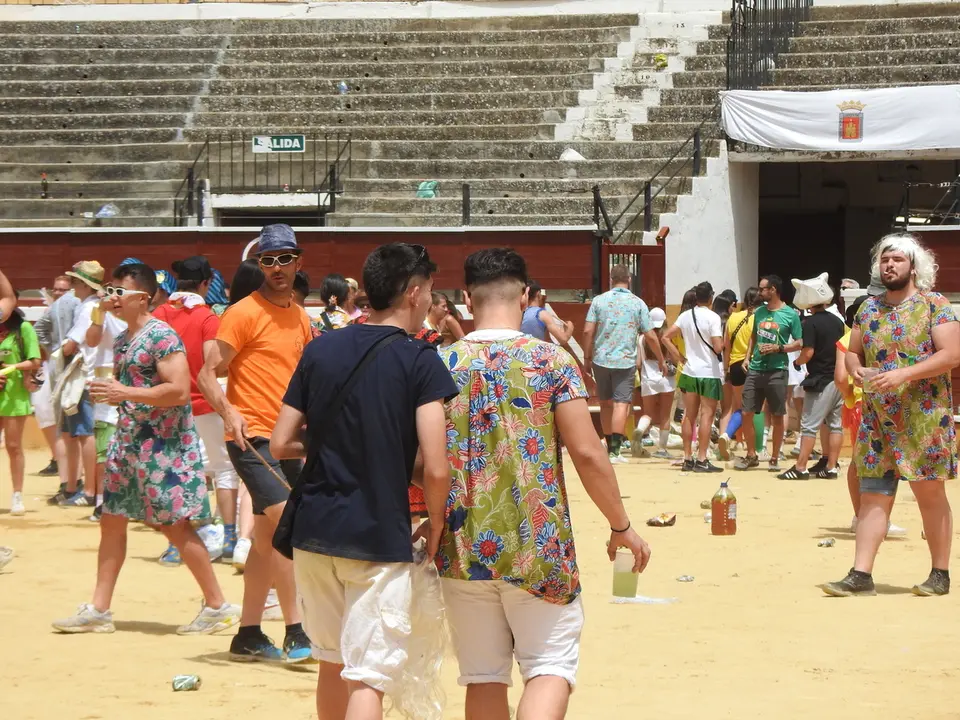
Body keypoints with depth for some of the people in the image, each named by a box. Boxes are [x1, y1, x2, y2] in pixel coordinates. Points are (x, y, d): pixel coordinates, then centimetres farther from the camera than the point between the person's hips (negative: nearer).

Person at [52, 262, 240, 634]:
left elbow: (179, 391, -24)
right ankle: (98, 610, 16)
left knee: (175, 525, -5)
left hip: (164, 444, -9)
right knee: (112, 520, 9)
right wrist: (109, 392, 3)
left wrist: (125, 393, -22)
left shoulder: (161, 336, -16)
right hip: (129, 441, 9)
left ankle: (218, 606, 4)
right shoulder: (123, 340, 13)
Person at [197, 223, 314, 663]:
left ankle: (249, 636, 20)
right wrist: (228, 412, -28)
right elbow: (208, 373, -11)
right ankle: (295, 633, -16)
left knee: (268, 538, 12)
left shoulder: (299, 317, 14)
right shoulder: (244, 313, -8)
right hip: (252, 437, -8)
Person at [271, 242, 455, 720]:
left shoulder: (320, 350, 5)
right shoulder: (420, 361, -9)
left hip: (314, 530, 5)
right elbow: (436, 468, -16)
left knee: (332, 661, 22)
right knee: (368, 679, -6)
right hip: (380, 538, -5)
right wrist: (436, 525, 1)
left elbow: (281, 444, 7)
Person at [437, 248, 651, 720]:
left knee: (484, 675, 12)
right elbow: (587, 453, -10)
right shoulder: (551, 361, -6)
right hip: (538, 547, -3)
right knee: (551, 664, 5)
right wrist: (621, 527, 2)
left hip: (463, 549, 3)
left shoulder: (441, 364, 1)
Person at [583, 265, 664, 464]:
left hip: (601, 359, 2)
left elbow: (588, 331, -4)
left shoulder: (599, 301, 2)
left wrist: (587, 358, 6)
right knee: (621, 404, -4)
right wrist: (661, 360, 12)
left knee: (606, 403, 15)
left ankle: (610, 445, 25)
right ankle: (615, 450, -13)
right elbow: (650, 335, 0)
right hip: (625, 361, -2)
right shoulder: (638, 303, 0)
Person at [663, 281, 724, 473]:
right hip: (709, 373, -5)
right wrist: (723, 340, 3)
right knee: (707, 415, -2)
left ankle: (687, 459, 12)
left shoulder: (685, 316, 4)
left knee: (690, 416, 10)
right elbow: (718, 347, -18)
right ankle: (702, 460, -5)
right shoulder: (713, 318, -12)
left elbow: (665, 337, 4)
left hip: (689, 371, 5)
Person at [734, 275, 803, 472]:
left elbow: (799, 343, -5)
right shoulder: (759, 312, 10)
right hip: (755, 369, 5)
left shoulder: (790, 314, -5)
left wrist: (778, 348, -17)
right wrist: (747, 357, 9)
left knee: (777, 417, 3)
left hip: (777, 371, -5)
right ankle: (751, 455, 16)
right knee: (747, 413, 2)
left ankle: (775, 458, 13)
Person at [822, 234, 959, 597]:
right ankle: (861, 575, -1)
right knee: (872, 496, 1)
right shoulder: (868, 308, 12)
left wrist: (903, 374, -22)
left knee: (930, 494, 2)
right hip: (877, 418, 5)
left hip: (924, 417, -5)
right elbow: (852, 351, 18)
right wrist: (855, 369, -6)